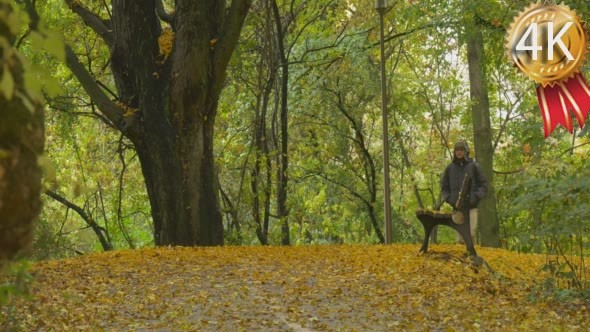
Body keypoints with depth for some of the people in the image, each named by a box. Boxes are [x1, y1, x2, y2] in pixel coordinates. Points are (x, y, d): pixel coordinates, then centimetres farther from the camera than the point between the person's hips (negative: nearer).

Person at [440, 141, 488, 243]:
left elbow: (483, 185, 3)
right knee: (460, 236, 4)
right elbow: (444, 187, 15)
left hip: (471, 207, -2)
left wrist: (476, 197, -10)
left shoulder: (474, 166, 4)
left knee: (471, 234, -11)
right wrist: (449, 199, -1)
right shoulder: (450, 168, 10)